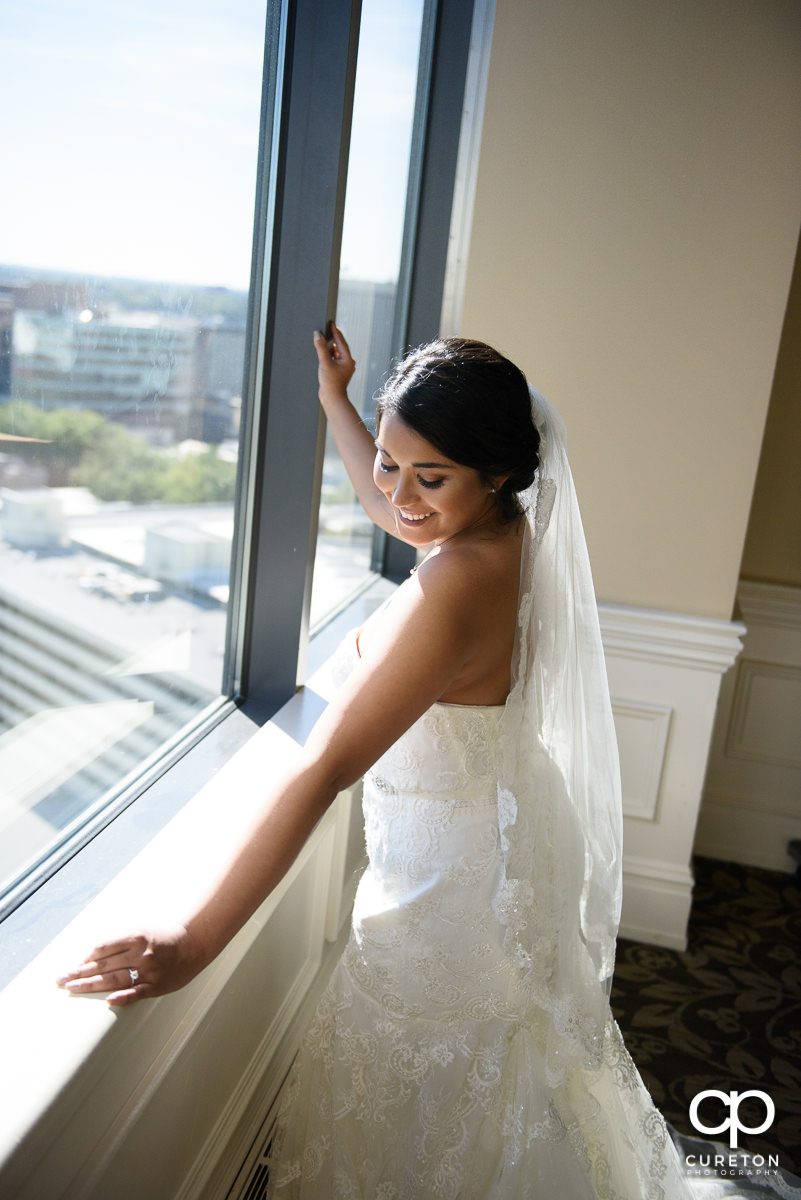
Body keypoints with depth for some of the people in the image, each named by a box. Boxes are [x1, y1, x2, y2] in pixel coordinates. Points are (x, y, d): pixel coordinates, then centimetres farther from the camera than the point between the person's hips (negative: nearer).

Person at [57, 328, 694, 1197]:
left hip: (452, 873, -10)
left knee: (429, 1110, 18)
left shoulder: (455, 587, -35)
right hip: (503, 833, 10)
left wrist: (194, 942, -35)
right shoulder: (505, 532, -7)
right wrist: (335, 402, 20)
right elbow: (387, 506, 17)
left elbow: (322, 769, -38)